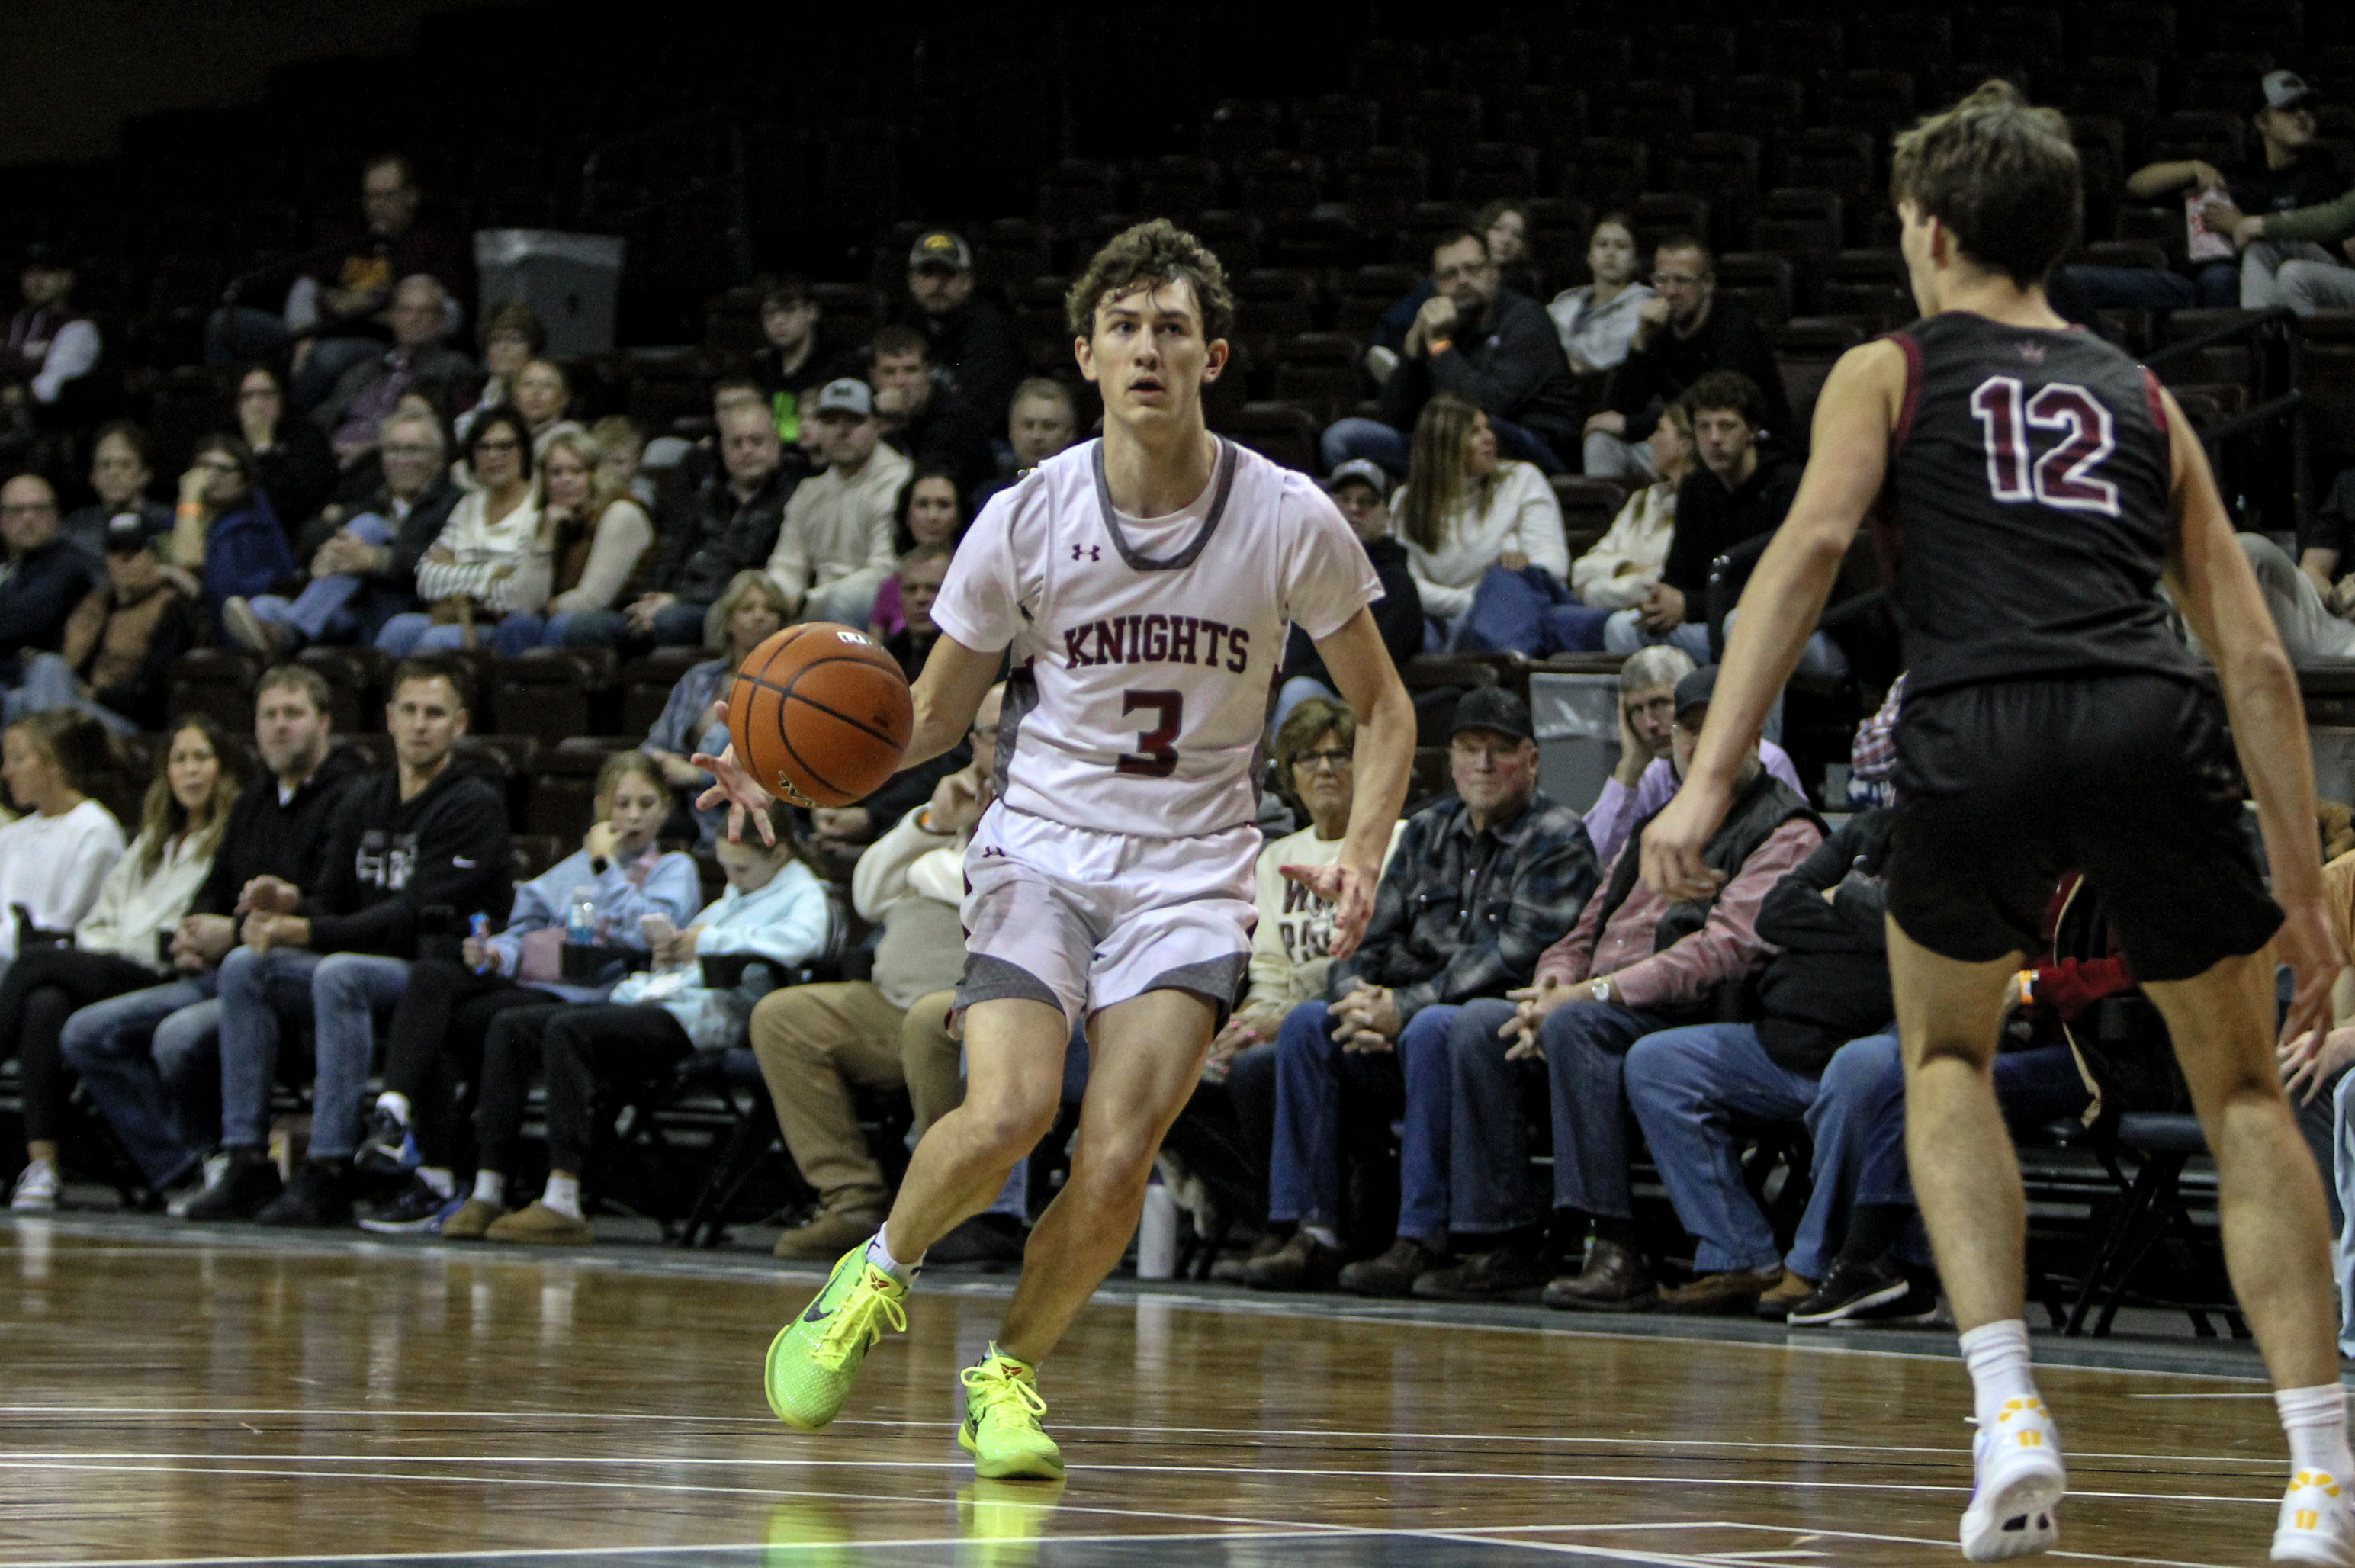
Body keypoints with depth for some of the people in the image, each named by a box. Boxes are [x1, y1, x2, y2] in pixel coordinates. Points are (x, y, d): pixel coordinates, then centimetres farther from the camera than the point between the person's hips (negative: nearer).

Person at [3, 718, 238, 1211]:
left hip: (164, 980, -6)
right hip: (107, 974, 6)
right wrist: (100, 946, 5)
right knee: (45, 1004, -29)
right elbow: (98, 919, 28)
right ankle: (40, 1165, -35)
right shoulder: (149, 845, 32)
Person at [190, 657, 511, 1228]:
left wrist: (306, 931, -24)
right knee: (245, 967, -11)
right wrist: (293, 902, -11)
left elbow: (417, 916, -18)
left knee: (339, 973, -35)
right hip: (369, 966, 8)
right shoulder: (363, 800, 15)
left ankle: (328, 1175, -37)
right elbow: (333, 902, 15)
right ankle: (248, 1164, -15)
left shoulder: (475, 805, -8)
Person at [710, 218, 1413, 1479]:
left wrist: (1358, 858, -11)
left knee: (1115, 1160, -15)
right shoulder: (1026, 519, -6)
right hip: (1041, 847, 0)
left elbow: (1382, 709, 5)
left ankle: (1009, 1374, 10)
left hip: (1194, 872, 0)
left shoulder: (1289, 521, -6)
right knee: (1007, 1112, -23)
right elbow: (933, 716, 5)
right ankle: (876, 1277, 7)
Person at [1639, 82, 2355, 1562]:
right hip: (2155, 733, 1)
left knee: (1947, 1062, 25)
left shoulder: (1889, 372, 21)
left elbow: (1808, 549, 2)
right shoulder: (2144, 399, 28)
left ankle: (2012, 1415, 6)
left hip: (1981, 732, -1)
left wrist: (1709, 781, -4)